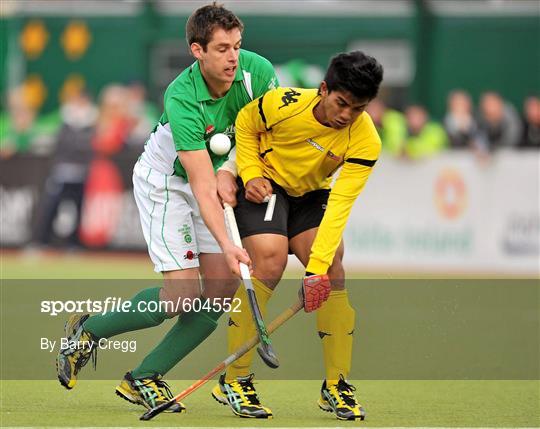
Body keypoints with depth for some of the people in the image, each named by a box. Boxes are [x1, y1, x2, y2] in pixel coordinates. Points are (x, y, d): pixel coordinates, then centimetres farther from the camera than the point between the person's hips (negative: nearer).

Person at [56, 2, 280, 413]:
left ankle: (143, 379, 5)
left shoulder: (258, 71, -20)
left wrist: (231, 172, -22)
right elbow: (203, 187, -36)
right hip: (164, 181, -6)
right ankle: (88, 330, 9)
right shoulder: (182, 99, -34)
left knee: (222, 291, -5)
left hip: (219, 173, 6)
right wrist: (226, 245, -46)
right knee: (182, 294, -14)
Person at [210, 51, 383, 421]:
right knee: (270, 262, -24)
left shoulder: (365, 142, -23)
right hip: (264, 186, -3)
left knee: (332, 271, -14)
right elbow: (245, 124, -4)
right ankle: (234, 382, -15)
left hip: (312, 195, 3)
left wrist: (319, 266, -37)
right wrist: (251, 174, -16)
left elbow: (339, 205, -29)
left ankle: (337, 386, 0)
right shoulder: (285, 104, -27)